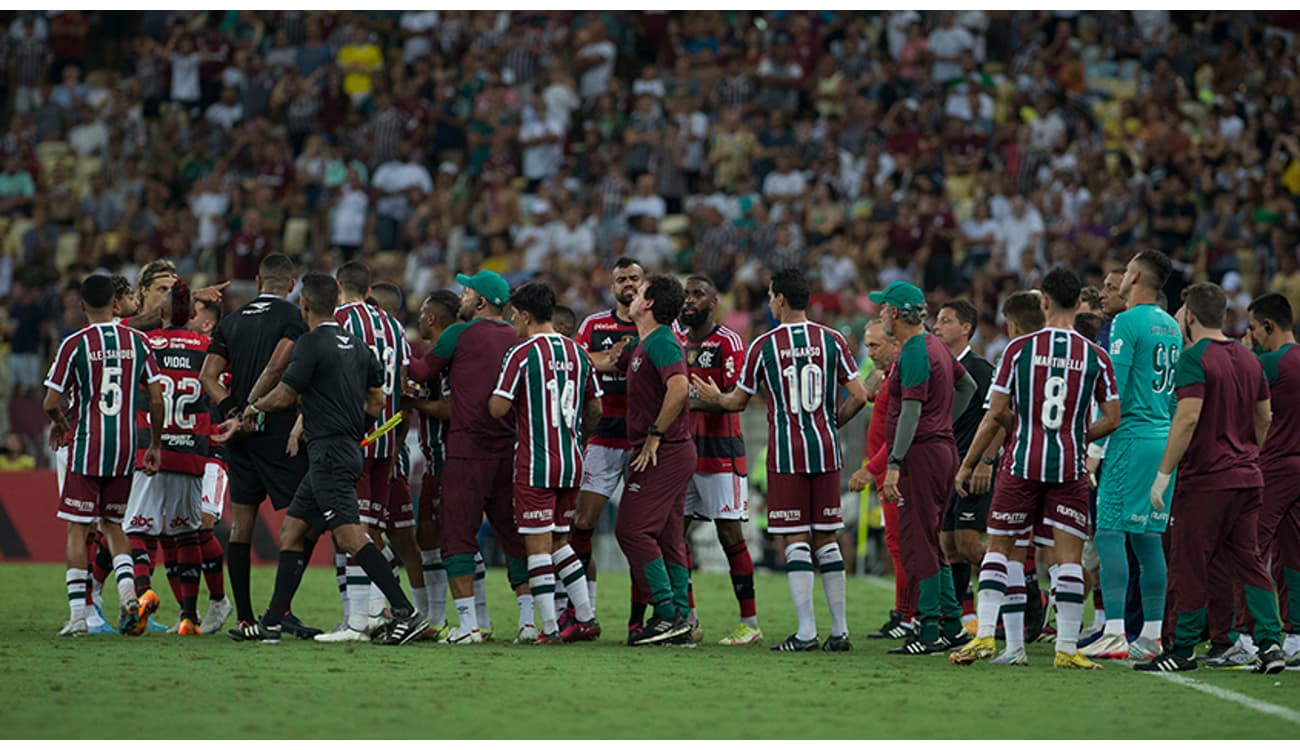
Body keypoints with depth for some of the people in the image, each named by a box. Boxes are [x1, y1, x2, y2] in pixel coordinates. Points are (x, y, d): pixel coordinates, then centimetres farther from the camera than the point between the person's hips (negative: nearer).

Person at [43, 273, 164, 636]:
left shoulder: (75, 344, -8)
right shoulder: (137, 342, 3)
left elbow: (50, 403, -7)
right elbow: (156, 400, 4)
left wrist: (58, 424, 15)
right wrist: (155, 446, 15)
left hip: (87, 446, -4)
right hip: (125, 447, 4)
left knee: (77, 528, 2)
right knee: (112, 524, 17)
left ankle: (77, 615, -2)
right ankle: (127, 589, -6)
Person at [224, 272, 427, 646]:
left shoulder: (312, 343, -11)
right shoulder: (356, 346, 14)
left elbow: (284, 397, -6)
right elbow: (377, 400, 19)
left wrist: (253, 408, 13)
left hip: (328, 454, -9)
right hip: (347, 451, 9)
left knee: (351, 537, -14)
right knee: (291, 531, 13)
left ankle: (406, 612, -21)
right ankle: (271, 623, 15)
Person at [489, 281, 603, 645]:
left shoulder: (522, 354, -10)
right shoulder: (577, 353, 9)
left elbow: (498, 408, -12)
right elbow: (595, 410, 15)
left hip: (535, 463, -6)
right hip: (572, 463, 6)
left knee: (538, 545, -2)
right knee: (558, 541, 18)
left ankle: (550, 628, -5)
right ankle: (586, 618, 14)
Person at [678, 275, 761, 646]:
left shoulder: (728, 342, -7)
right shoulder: (677, 340, 14)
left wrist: (694, 400, -25)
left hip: (720, 450, -7)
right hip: (683, 447, 7)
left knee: (730, 534, -6)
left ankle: (750, 622, -3)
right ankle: (687, 618, 13)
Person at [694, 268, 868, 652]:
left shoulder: (764, 345, -3)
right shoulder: (832, 340, 3)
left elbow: (739, 401, 9)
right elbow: (859, 396, 0)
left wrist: (713, 397, 30)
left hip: (786, 453, -3)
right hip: (825, 450, 3)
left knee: (796, 540, -2)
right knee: (826, 538, 9)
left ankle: (806, 632, -8)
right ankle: (839, 630, 7)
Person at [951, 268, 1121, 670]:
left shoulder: (1019, 349, -3)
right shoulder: (1095, 356, 0)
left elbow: (997, 411, -3)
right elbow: (1112, 418, 3)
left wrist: (968, 463, 10)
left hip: (1022, 462, 0)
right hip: (1070, 468, 0)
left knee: (998, 548, 10)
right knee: (1069, 557, 2)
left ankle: (985, 635, 1)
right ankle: (1067, 648, 0)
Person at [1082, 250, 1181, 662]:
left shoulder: (1126, 323, -9)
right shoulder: (1172, 327, 16)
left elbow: (1114, 390, -14)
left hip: (1132, 438, -8)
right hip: (1166, 438, 8)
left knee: (1110, 532, -8)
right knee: (1148, 537, 10)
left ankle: (1114, 633, -14)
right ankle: (1152, 635, 9)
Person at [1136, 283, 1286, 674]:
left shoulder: (1195, 357, -12)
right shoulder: (1248, 358, 13)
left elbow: (1188, 418, -20)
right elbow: (1264, 417, 19)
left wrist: (1163, 474, -17)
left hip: (1205, 479, -8)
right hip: (1247, 478, 8)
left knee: (1189, 565, 0)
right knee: (1248, 561, 9)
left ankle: (1183, 651, 5)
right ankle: (1270, 644, 0)